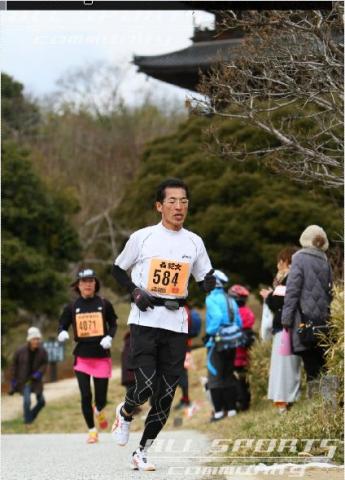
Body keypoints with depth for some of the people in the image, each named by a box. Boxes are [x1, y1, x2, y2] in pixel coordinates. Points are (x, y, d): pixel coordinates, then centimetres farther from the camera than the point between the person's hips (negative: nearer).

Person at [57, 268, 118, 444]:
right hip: (82, 357, 0)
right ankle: (92, 430, 12)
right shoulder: (72, 307, 2)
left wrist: (109, 337, -7)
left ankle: (98, 411, 40)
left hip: (102, 357, 0)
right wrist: (62, 333, -14)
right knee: (85, 396, -5)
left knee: (101, 399, 2)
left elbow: (113, 323, 11)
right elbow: (62, 324, 9)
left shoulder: (104, 304, 0)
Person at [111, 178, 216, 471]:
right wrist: (135, 291, -7)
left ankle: (142, 452, 16)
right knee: (146, 386, -16)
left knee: (166, 396, 1)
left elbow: (204, 280, 15)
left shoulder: (194, 242, 8)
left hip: (176, 323, 3)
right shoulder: (142, 237, 0)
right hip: (145, 321, -3)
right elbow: (118, 269, 10)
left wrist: (211, 282, -9)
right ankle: (125, 412, 20)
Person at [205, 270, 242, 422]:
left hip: (216, 344, -7)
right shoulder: (231, 301, 13)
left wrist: (209, 333, -14)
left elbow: (217, 317, -24)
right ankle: (231, 408, 16)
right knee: (229, 376, 15)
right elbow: (238, 322, 10)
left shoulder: (212, 299, -10)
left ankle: (218, 411, -6)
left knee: (215, 377, -3)